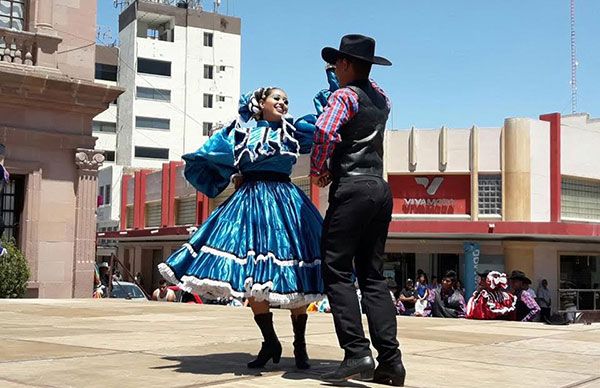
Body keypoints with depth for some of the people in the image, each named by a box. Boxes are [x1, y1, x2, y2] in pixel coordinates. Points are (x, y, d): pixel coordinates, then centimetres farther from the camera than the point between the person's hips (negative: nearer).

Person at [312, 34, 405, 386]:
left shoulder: (344, 96, -4)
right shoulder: (381, 97, 18)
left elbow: (325, 133, -21)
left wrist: (318, 173, -8)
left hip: (351, 189, -7)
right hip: (381, 189, 7)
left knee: (338, 272, -5)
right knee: (373, 276, 7)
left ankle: (357, 353, -14)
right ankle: (390, 359, 1)